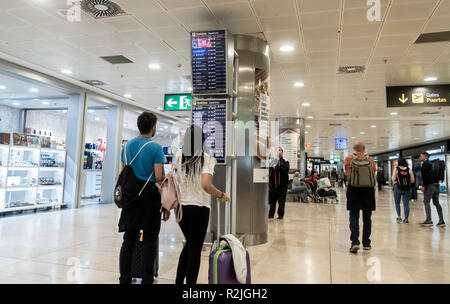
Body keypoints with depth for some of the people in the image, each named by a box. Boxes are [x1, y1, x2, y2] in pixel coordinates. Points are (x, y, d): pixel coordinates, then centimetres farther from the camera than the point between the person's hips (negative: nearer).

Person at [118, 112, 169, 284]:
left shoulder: (127, 146, 9)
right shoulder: (155, 148, -10)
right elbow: (159, 178, -13)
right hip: (150, 198, -5)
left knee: (129, 240, 11)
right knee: (150, 241, 4)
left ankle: (124, 279, 17)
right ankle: (146, 280, 10)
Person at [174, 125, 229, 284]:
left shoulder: (179, 155, 0)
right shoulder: (207, 159, -12)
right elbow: (206, 185, -25)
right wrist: (221, 195, -11)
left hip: (181, 206, 5)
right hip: (199, 207, -5)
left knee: (189, 244, 24)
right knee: (195, 249, 8)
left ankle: (178, 280, 28)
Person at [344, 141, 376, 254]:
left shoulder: (349, 158, -3)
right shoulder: (370, 159, 2)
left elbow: (347, 174, -5)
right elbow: (374, 174, 3)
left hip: (354, 189, -2)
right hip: (368, 189, 2)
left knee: (354, 216, 2)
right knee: (367, 217, 11)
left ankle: (355, 242, -10)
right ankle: (366, 243, 19)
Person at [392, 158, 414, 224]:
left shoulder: (396, 169, -3)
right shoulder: (409, 170, 1)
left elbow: (393, 179, -6)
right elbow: (412, 180, 0)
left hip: (398, 188, -1)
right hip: (407, 189, 1)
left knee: (397, 203, 13)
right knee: (406, 204, 6)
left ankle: (399, 217, 6)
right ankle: (406, 219, 8)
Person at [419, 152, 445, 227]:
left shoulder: (425, 164, -7)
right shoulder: (431, 163, 20)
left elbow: (425, 175, -17)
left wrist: (423, 186, -16)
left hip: (430, 185, -8)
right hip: (436, 184, 8)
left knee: (426, 202, -4)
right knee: (436, 202, 11)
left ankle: (429, 220, -7)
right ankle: (441, 221, 9)